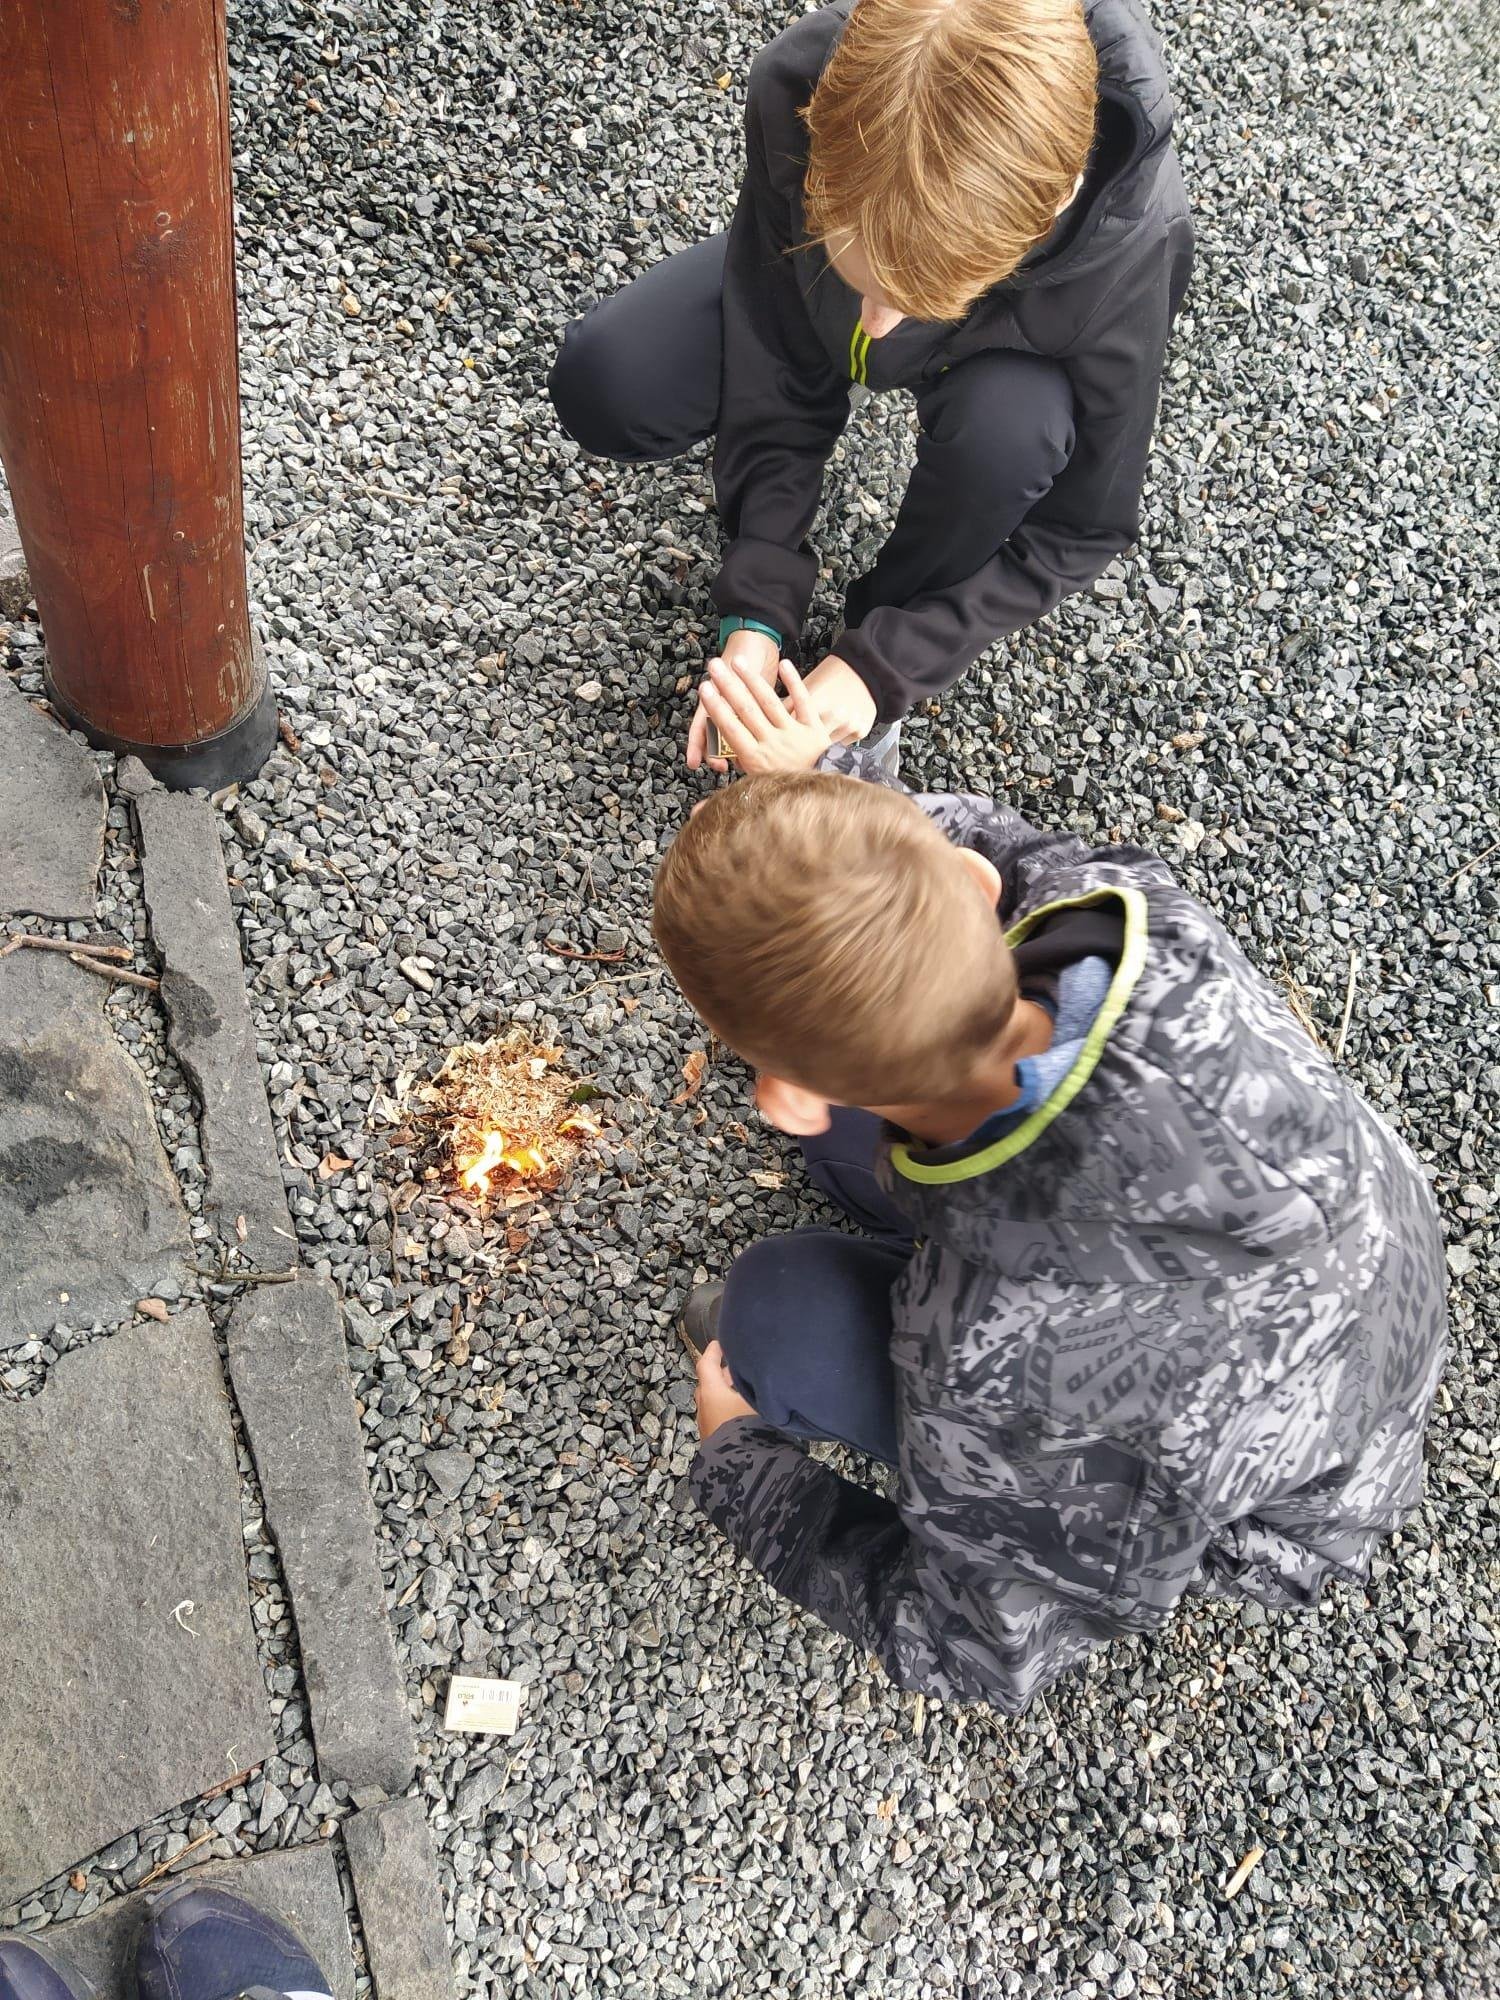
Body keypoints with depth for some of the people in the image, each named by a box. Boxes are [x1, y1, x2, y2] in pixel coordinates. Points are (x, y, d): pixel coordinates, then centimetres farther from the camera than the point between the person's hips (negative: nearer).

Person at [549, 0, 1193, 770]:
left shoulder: (1120, 250, -41)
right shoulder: (794, 93, -38)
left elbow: (1082, 527, -26)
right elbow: (776, 372, -23)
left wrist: (881, 666, -30)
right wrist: (757, 615, -28)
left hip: (1001, 350, -2)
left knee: (1006, 429, -36)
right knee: (602, 389, -18)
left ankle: (882, 633, -5)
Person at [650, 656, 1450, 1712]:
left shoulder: (989, 1393, -45)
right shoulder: (1140, 912, -33)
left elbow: (984, 1653, -20)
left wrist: (739, 1463, -8)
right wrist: (832, 781, 7)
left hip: (1249, 1509, -5)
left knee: (775, 1316, -12)